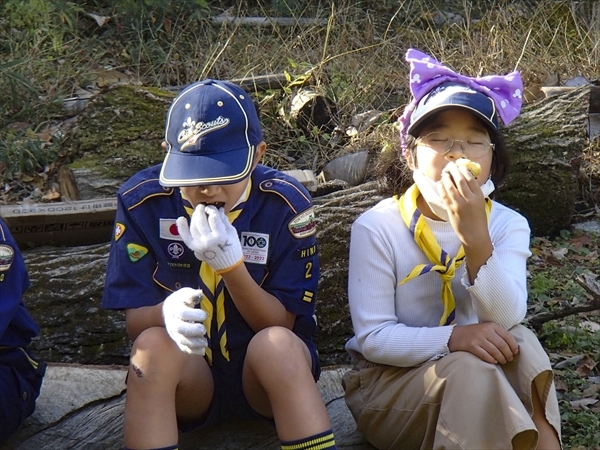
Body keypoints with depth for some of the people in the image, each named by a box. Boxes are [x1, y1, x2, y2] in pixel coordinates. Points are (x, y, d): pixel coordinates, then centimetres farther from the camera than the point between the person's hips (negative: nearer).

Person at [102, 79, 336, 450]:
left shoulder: (284, 203, -12)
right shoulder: (143, 200, -9)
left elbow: (282, 323, -11)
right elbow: (135, 321, -8)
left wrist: (231, 264, -29)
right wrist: (168, 312, -33)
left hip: (269, 370, -1)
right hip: (187, 377, 1)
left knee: (276, 343, -34)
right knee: (153, 345, -32)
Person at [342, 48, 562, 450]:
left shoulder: (507, 225, -3)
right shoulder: (377, 227, -13)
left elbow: (505, 320, -19)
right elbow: (373, 337, -16)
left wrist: (475, 237, -34)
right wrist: (453, 336, -33)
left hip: (482, 381, 3)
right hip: (386, 384, -3)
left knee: (520, 343, -27)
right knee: (469, 367, -32)